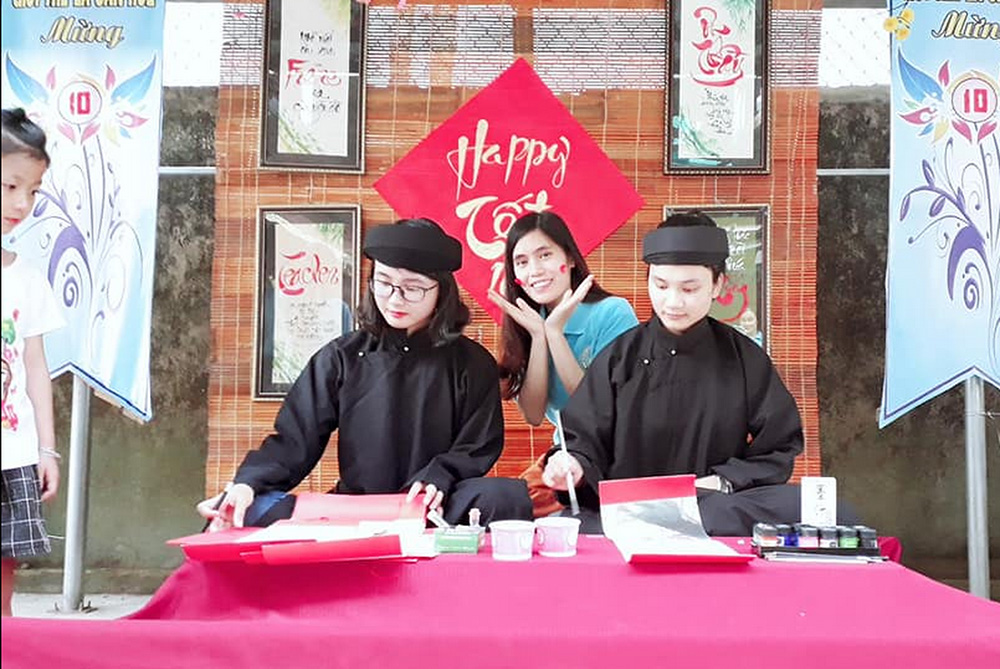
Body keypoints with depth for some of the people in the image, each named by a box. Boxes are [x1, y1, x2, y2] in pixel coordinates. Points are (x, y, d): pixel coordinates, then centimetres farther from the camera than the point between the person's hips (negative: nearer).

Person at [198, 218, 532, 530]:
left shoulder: (471, 363, 8)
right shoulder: (341, 357, 9)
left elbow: (478, 447, 5)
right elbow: (294, 438, 2)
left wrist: (437, 480, -17)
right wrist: (247, 484, -18)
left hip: (435, 511, -1)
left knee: (507, 497, -34)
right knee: (251, 510, -28)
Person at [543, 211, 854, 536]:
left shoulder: (745, 358, 8)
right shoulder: (620, 357, 7)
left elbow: (779, 448, 8)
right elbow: (584, 439, 3)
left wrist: (723, 481, -8)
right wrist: (574, 465, -20)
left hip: (720, 502, 2)